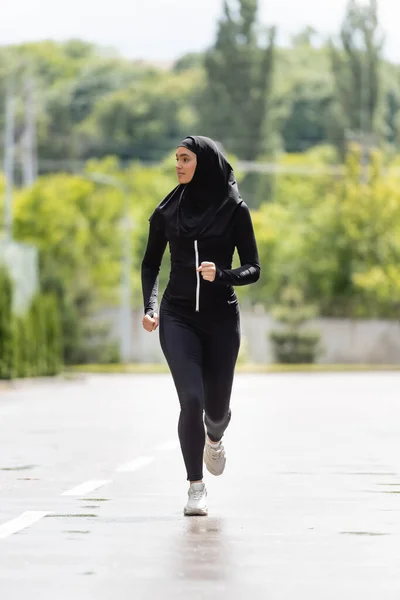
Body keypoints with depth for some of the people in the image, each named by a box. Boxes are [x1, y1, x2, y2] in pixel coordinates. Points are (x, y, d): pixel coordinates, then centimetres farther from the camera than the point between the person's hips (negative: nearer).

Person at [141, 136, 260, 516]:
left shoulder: (234, 210, -1)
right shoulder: (167, 211, 6)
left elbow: (253, 269, -2)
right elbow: (151, 264, 16)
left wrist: (222, 275, -22)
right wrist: (150, 306, 0)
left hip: (221, 317, 0)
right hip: (178, 316, 1)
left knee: (217, 405, 9)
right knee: (191, 399, -16)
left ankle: (213, 439, 47)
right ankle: (196, 488, -6)